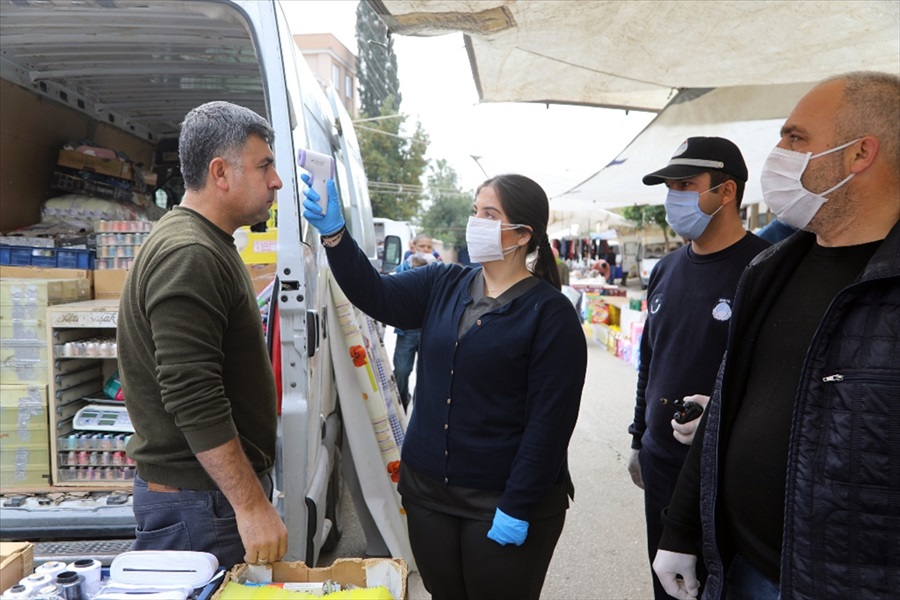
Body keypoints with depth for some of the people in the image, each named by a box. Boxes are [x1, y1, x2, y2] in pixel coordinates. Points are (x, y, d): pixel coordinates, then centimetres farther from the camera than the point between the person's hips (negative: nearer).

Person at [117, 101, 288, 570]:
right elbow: (193, 399, -27)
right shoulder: (189, 256, -21)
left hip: (220, 486, 10)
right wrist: (251, 504, -24)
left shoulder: (208, 247, 13)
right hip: (197, 500, -10)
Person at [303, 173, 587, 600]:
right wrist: (333, 234, -21)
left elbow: (550, 420, -15)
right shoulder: (443, 285, 4)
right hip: (427, 487, 5)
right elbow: (375, 295, -7)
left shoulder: (550, 313, -13)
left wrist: (517, 508, -16)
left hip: (501, 501, -5)